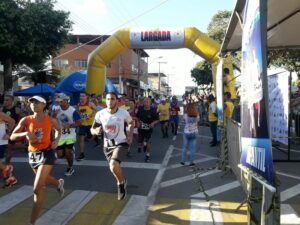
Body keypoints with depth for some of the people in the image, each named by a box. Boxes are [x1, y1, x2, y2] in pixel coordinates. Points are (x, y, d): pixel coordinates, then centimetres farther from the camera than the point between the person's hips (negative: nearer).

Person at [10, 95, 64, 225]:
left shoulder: (51, 120, -6)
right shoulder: (26, 120, -5)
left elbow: (58, 130, 15)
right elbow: (12, 137, -6)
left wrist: (56, 140, -3)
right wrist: (25, 133, -24)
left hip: (47, 153, -4)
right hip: (33, 154, 4)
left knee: (37, 188, -11)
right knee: (44, 180, 26)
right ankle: (59, 183, 63)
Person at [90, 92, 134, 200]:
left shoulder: (123, 113, -12)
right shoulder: (100, 114, -11)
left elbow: (131, 123, 10)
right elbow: (92, 130, 0)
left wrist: (130, 135, -3)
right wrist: (96, 131, -23)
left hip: (121, 143, -3)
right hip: (107, 145, 3)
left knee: (113, 165, -26)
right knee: (114, 166, 18)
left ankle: (121, 183, 5)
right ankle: (122, 181, 51)